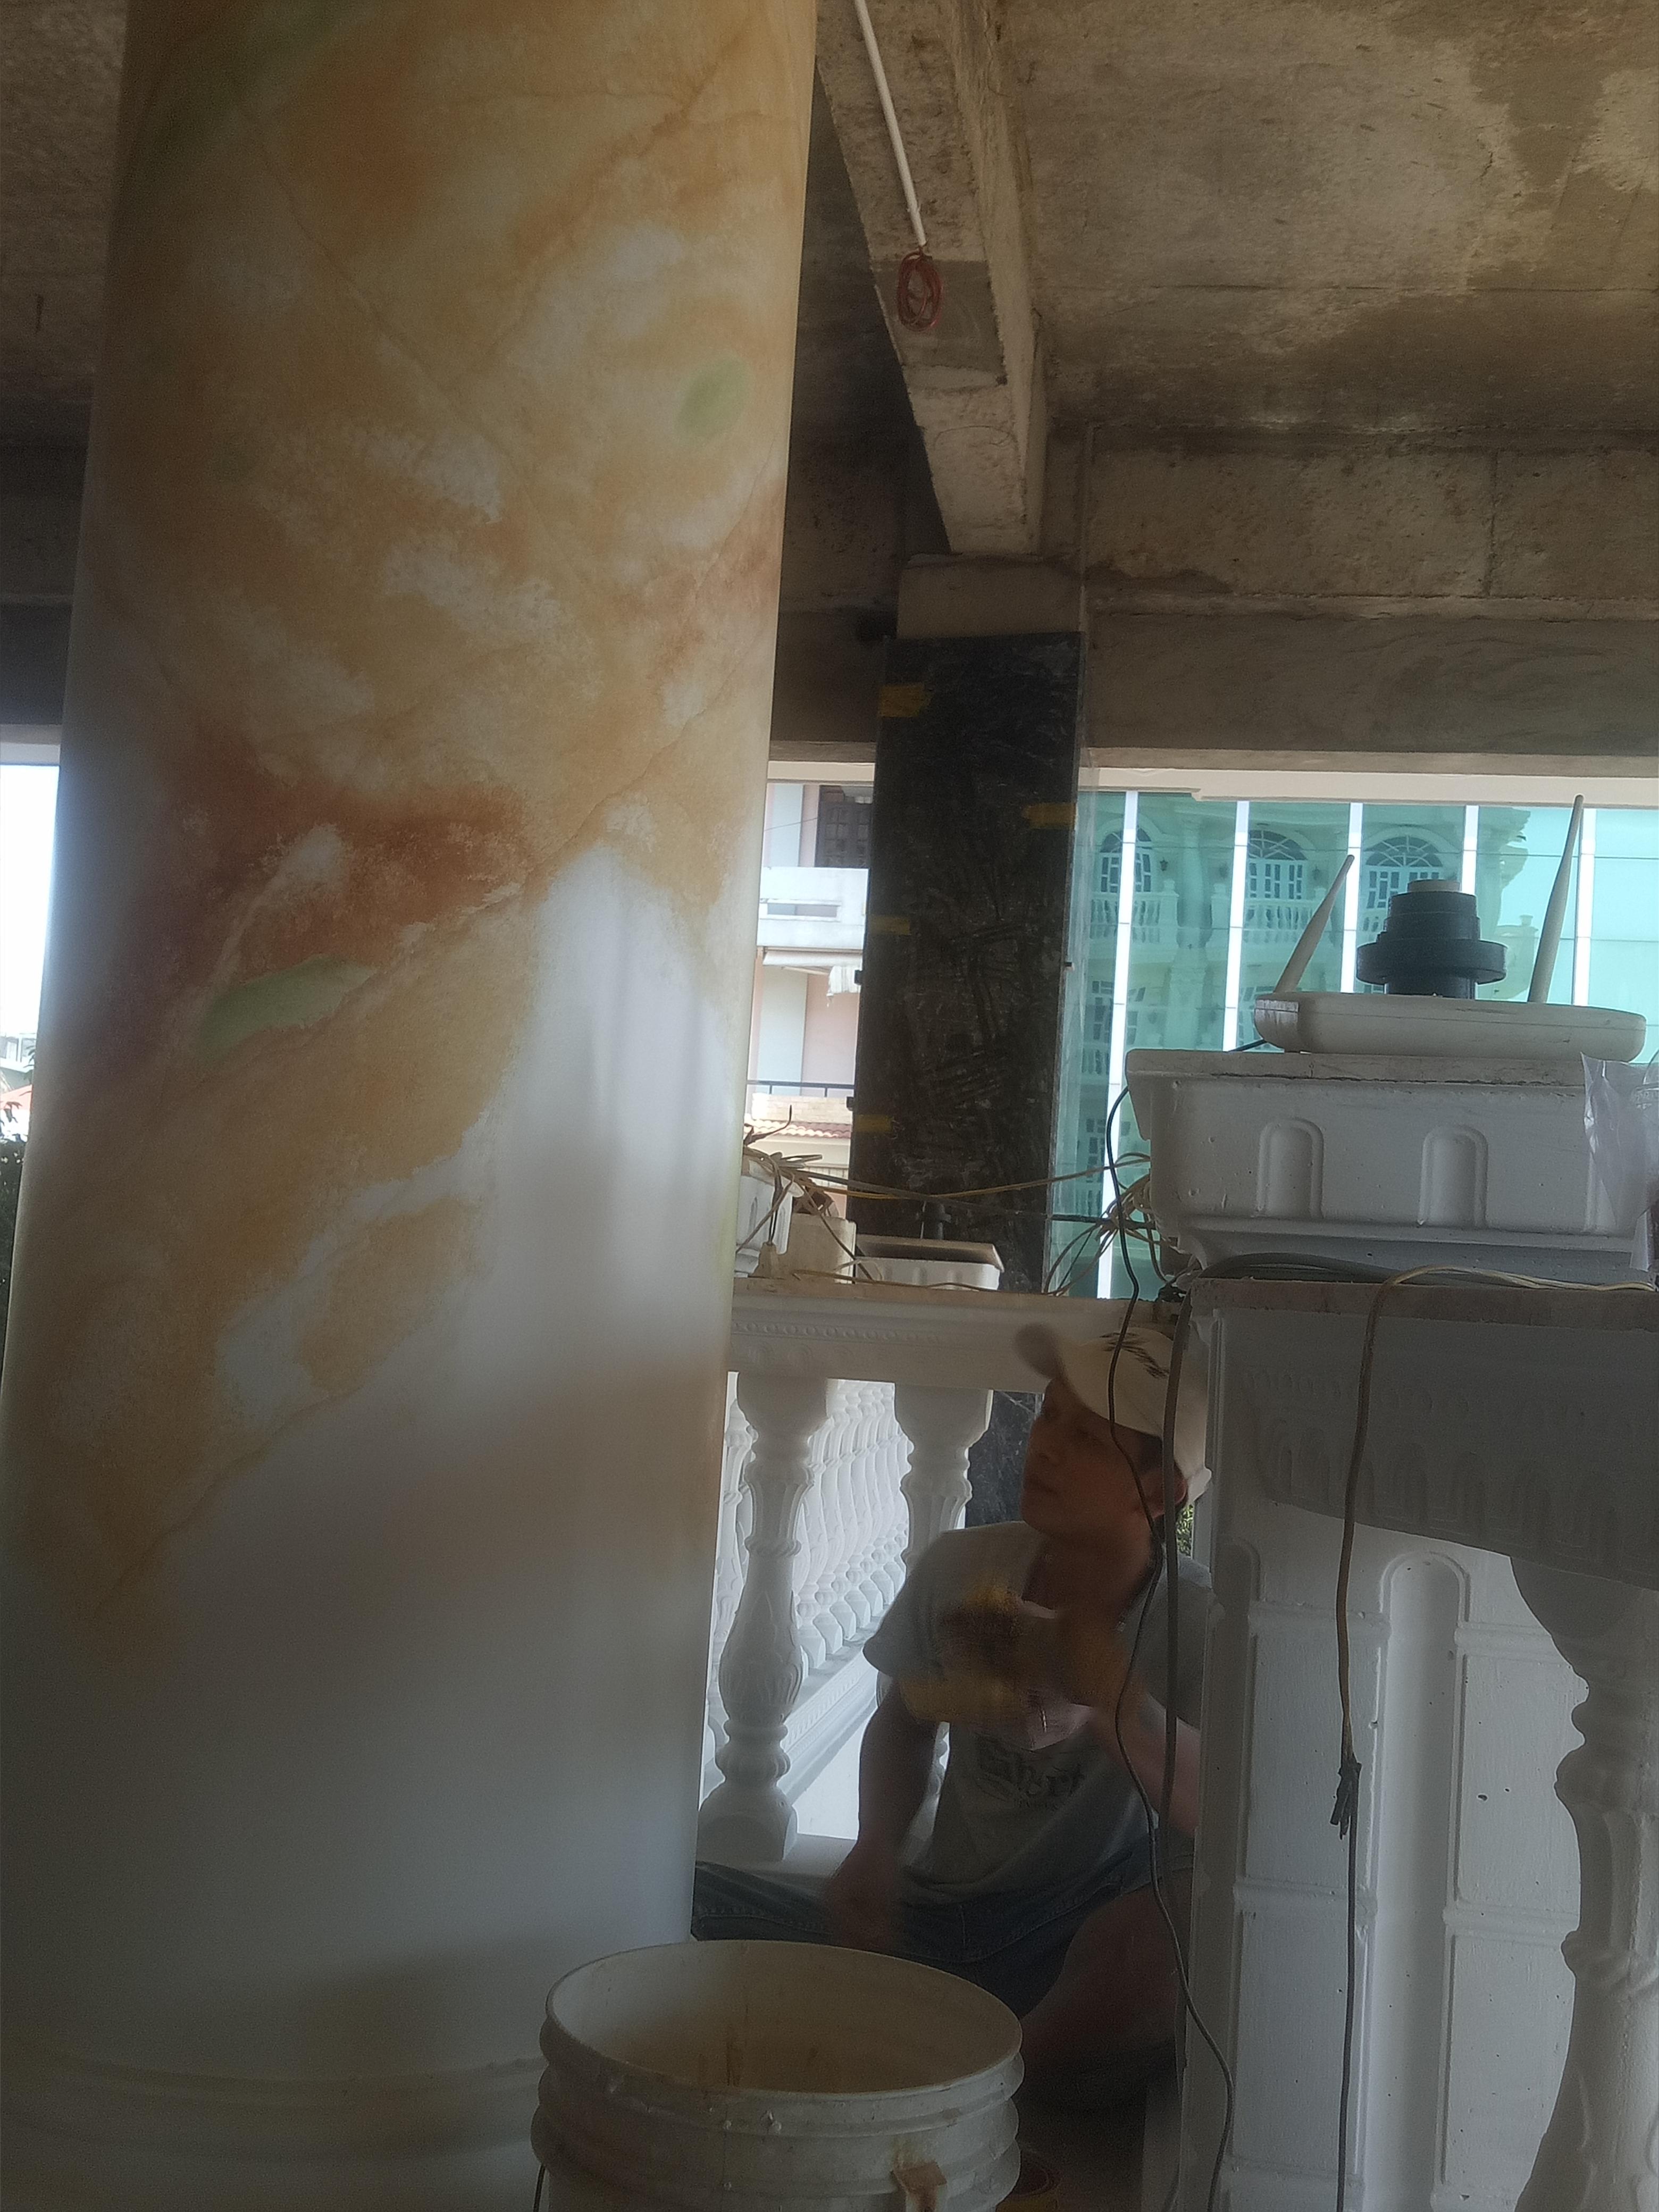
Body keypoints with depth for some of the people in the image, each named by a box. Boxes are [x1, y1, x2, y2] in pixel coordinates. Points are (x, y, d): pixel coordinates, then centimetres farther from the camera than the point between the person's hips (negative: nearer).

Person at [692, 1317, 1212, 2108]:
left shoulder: (1193, 1623, -14)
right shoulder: (962, 1569, -5)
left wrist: (1101, 1685, -39)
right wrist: (875, 1850, -4)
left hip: (1082, 1955, -3)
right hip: (939, 1917, 3)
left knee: (1196, 1912, -39)